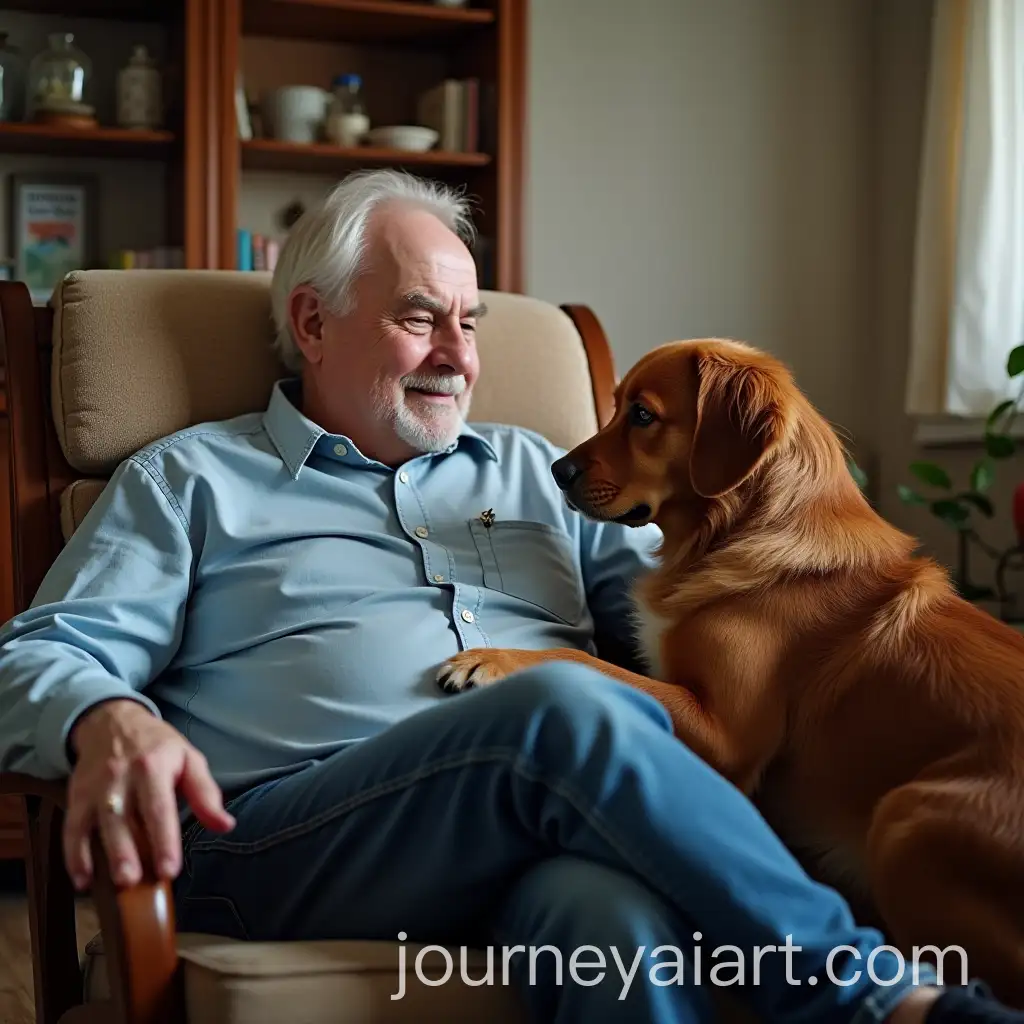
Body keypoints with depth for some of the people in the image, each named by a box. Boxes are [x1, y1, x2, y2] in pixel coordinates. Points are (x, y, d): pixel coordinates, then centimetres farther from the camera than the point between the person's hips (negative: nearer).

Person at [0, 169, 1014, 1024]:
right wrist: (105, 720, -16)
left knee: (623, 918, -38)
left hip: (560, 816, 3)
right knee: (565, 708, -34)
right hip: (290, 847, -2)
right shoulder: (189, 480, 20)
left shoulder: (528, 471, 32)